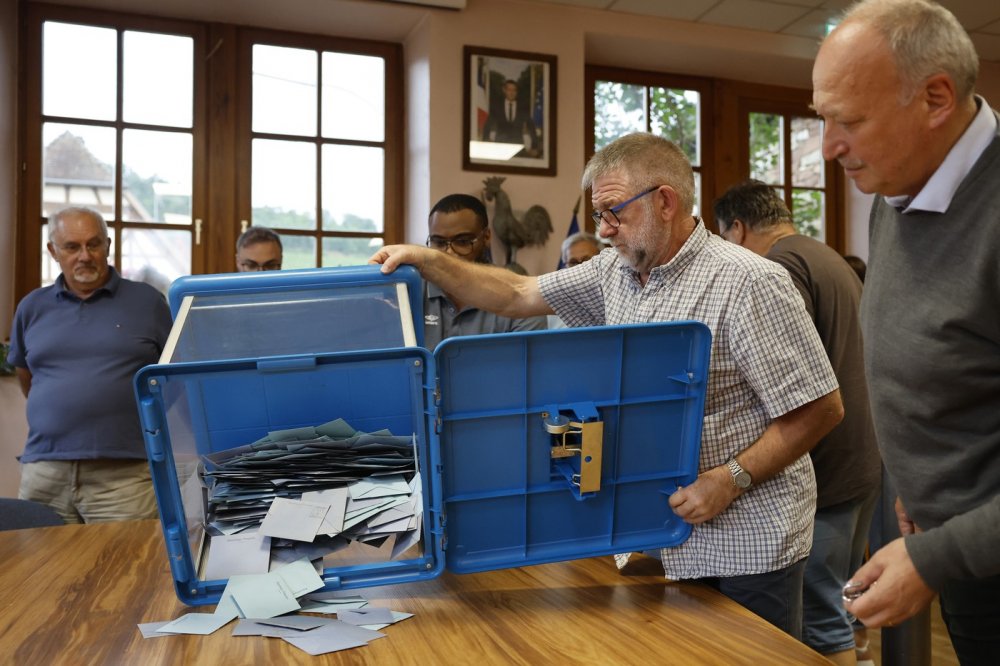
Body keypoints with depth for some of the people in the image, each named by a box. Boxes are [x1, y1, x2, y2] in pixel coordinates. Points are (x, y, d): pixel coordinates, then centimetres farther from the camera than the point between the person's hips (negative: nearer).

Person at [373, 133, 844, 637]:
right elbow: (516, 295, 8)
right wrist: (426, 261, -1)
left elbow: (822, 408, -16)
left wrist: (729, 480, -21)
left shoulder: (748, 283, -18)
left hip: (747, 543, -6)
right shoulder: (614, 273, 4)